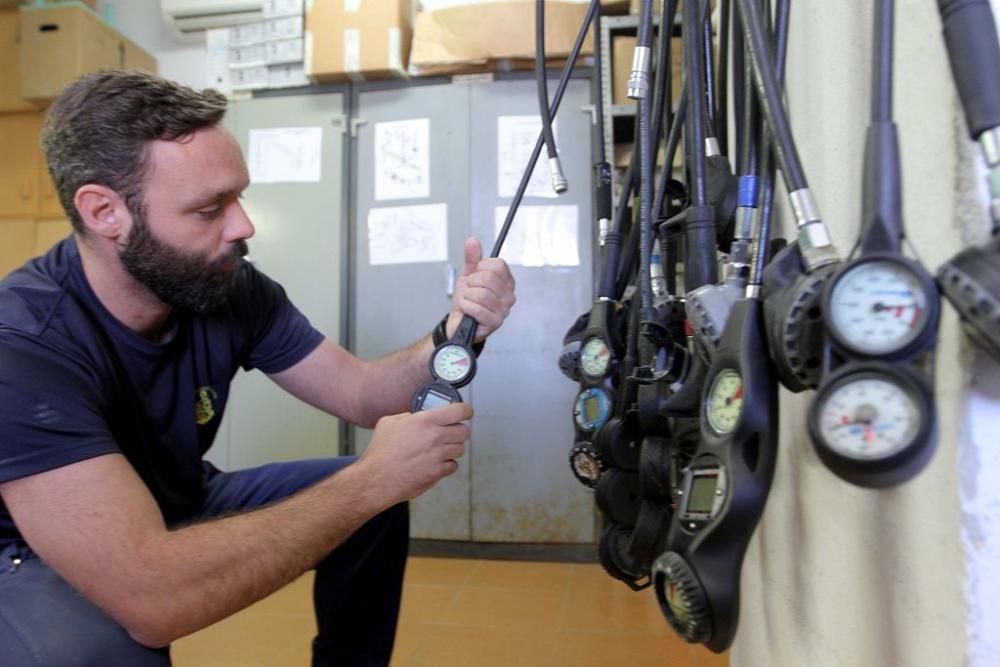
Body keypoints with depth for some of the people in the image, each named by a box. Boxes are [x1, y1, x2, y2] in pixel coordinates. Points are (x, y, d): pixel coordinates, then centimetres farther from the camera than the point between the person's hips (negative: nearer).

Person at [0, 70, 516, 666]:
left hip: (180, 511, 6)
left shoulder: (231, 289, -17)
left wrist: (453, 333, -29)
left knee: (373, 503, -7)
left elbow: (360, 392, -8)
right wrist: (373, 478, -37)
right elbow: (152, 595, -43)